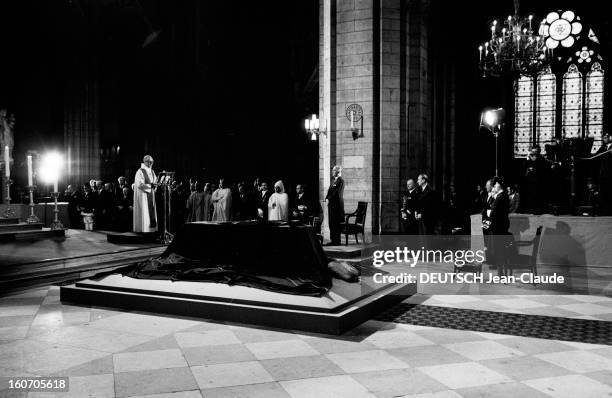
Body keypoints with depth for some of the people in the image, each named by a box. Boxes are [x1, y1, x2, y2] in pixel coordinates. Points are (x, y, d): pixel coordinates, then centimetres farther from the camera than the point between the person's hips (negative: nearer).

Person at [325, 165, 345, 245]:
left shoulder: (341, 181, -9)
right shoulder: (333, 181, 19)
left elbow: (337, 193, -15)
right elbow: (329, 191, 20)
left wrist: (329, 199, -12)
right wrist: (327, 198, 4)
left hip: (337, 204, -9)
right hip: (331, 204, 9)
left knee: (336, 223, -6)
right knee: (331, 222, 8)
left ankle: (337, 241, -1)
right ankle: (333, 239, 14)